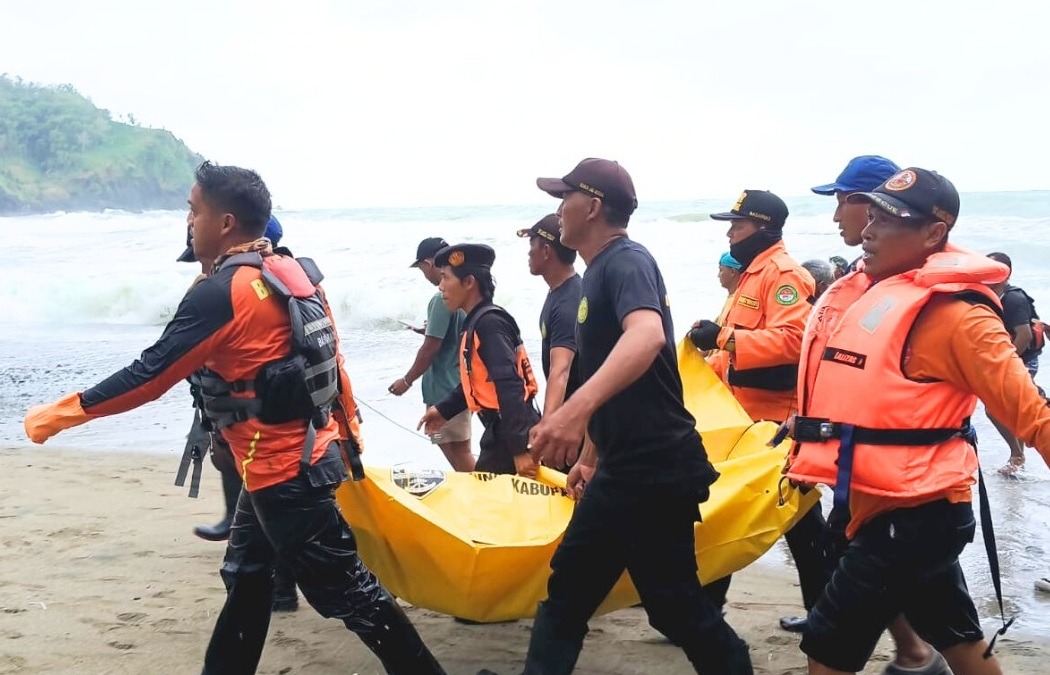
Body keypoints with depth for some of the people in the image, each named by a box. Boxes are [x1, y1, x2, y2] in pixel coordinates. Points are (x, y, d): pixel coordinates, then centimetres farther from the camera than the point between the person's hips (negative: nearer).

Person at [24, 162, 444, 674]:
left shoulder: (221, 293, -20)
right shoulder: (296, 273, 5)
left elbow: (151, 374, -18)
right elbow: (332, 358, 11)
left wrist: (58, 415, -9)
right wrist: (347, 432, 22)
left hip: (283, 470, -9)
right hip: (305, 452, 9)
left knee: (341, 587, 1)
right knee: (245, 575, 20)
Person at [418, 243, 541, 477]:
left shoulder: (489, 323, -18)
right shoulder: (477, 323, 14)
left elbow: (510, 388, -25)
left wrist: (519, 449, -27)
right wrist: (444, 410, 28)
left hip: (512, 435, -10)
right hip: (502, 431, 10)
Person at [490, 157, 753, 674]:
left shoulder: (626, 260, -15)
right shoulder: (598, 273, 15)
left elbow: (647, 335, -37)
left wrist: (578, 407, -49)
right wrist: (590, 455, 28)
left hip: (656, 470, -10)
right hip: (623, 470, 10)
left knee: (673, 603, 0)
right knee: (567, 588, 13)